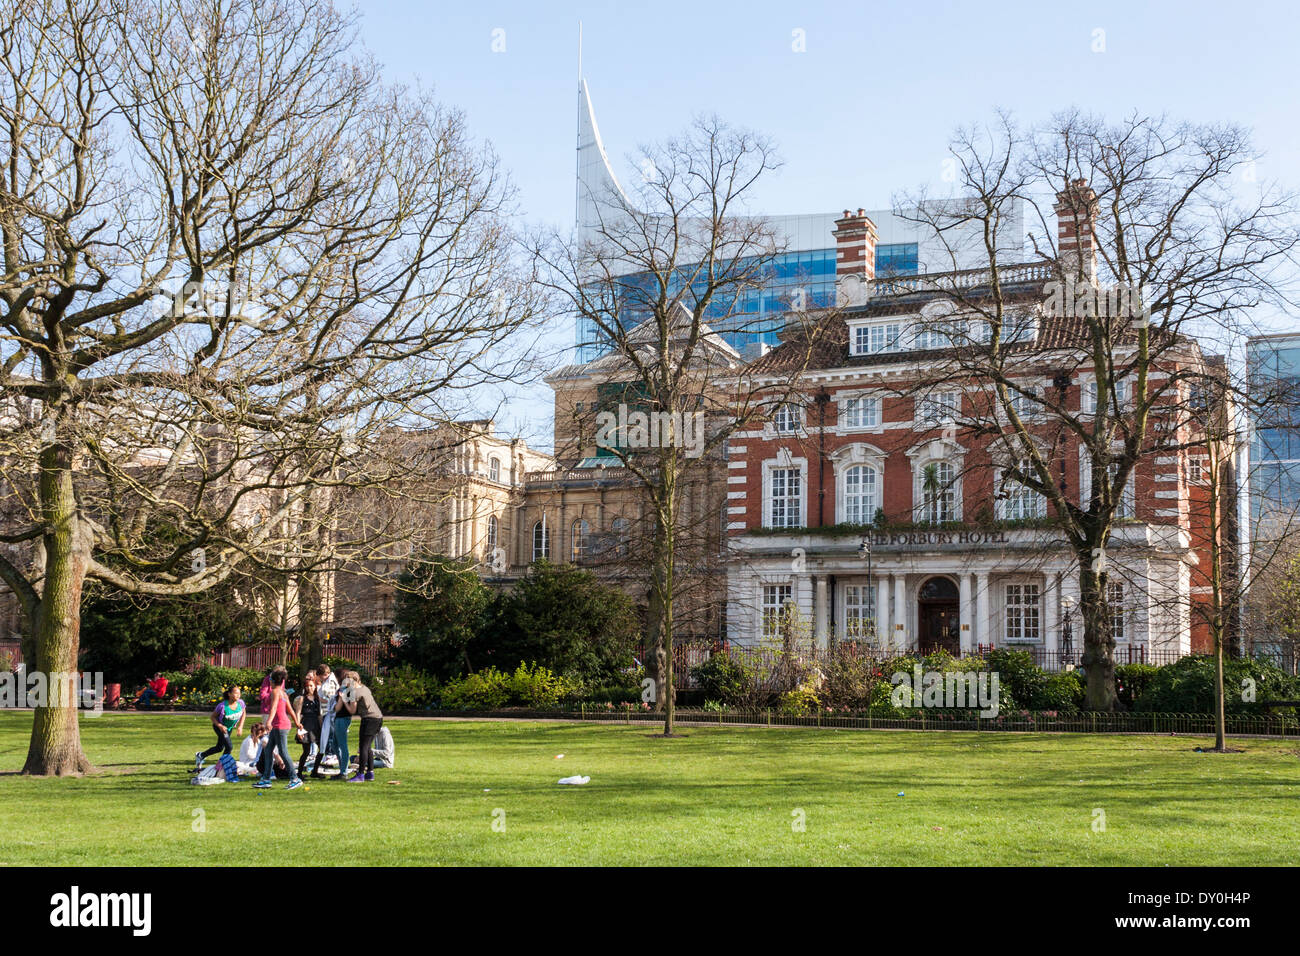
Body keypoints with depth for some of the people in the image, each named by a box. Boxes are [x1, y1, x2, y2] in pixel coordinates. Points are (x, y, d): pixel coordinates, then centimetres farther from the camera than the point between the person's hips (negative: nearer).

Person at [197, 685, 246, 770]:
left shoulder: (241, 703, -21)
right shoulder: (222, 706, -33)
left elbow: (243, 713, 0)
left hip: (230, 727, 6)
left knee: (220, 747, 18)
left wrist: (240, 726, -7)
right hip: (220, 726, -6)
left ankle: (200, 755, 42)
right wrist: (220, 726, -32)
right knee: (229, 746, -17)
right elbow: (213, 716, -19)